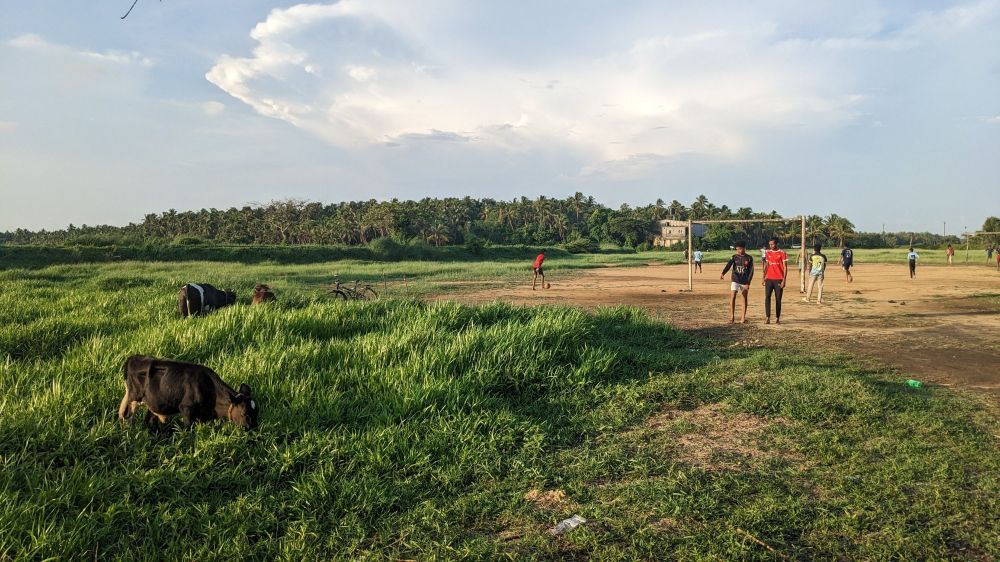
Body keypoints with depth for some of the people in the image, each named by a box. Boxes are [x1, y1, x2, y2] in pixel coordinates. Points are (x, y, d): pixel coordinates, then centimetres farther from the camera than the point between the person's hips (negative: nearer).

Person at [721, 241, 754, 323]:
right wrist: (723, 274, -34)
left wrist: (748, 283, -11)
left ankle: (743, 318, 14)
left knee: (744, 298, 6)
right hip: (735, 280, 0)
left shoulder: (749, 258, -1)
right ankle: (732, 316, -8)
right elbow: (728, 265, -16)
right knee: (733, 296, -13)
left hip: (745, 281, 0)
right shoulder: (734, 257, 0)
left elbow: (751, 271, -2)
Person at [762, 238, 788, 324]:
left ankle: (777, 318, 13)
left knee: (778, 299, 3)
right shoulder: (768, 253, 9)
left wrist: (784, 280, -12)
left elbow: (785, 267, -6)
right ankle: (768, 318, -8)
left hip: (778, 280, -3)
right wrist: (764, 278, 9)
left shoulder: (782, 253, -5)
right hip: (769, 279, 3)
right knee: (767, 297, -8)